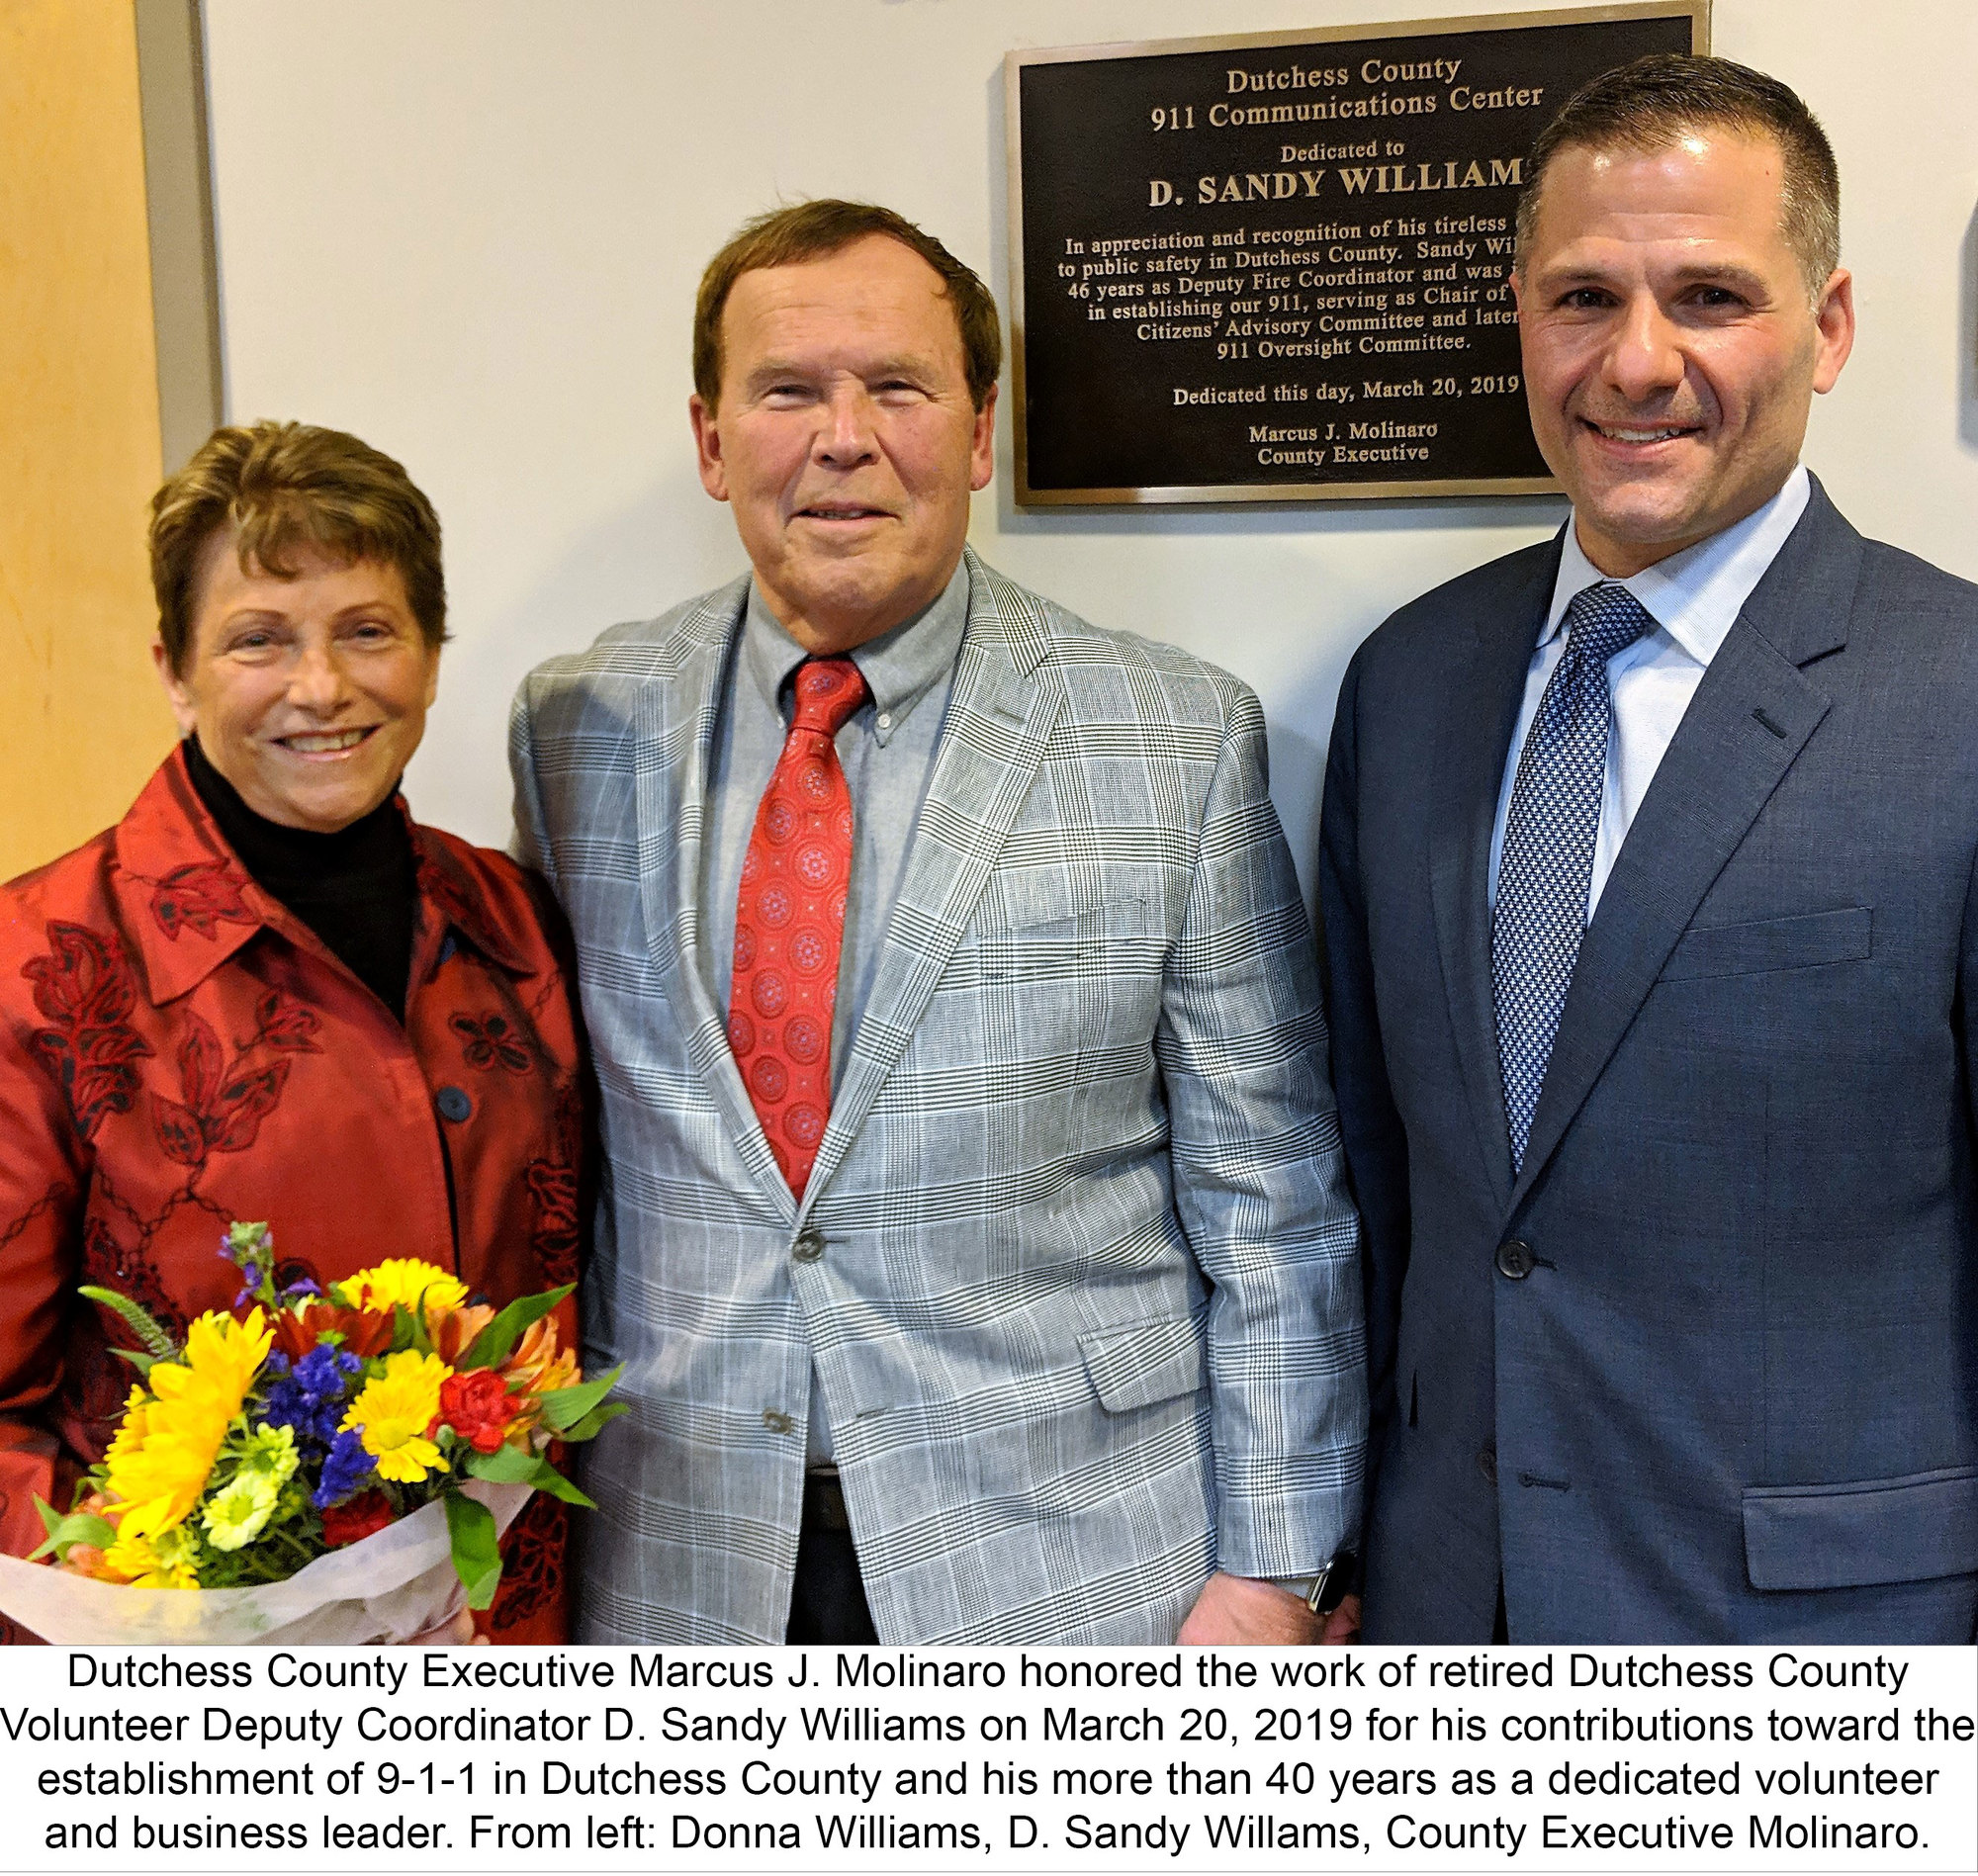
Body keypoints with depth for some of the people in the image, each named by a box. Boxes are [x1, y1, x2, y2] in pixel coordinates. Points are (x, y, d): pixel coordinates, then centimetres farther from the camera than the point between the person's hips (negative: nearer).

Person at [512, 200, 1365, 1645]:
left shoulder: (1181, 741, -7)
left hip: (1068, 1569, -1)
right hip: (678, 1570, 2)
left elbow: (1270, 1202, -5)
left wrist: (1271, 1567, -6)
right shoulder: (578, 732, 0)